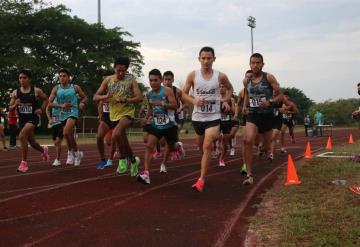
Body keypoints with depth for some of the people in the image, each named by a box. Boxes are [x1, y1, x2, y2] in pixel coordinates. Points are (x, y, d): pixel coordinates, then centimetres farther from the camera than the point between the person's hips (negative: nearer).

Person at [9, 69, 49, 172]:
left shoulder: (36, 91, -6)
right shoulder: (15, 93, 1)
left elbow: (46, 99, 12)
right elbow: (10, 108, 5)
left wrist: (41, 109, -2)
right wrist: (15, 105, -16)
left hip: (33, 118, -5)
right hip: (22, 119, 5)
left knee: (22, 136, -27)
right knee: (32, 142, 18)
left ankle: (24, 163, -18)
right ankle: (43, 150, 52)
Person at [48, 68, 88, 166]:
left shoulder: (75, 87, 0)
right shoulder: (56, 89, 2)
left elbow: (85, 97, 12)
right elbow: (49, 103, -4)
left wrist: (82, 103, -10)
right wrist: (61, 105, -18)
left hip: (73, 113, -4)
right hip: (63, 114, 4)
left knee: (66, 133, -24)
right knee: (70, 136, 14)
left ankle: (71, 153, -6)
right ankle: (76, 153, 35)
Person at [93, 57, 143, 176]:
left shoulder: (131, 80, -6)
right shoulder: (108, 80, 2)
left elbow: (139, 98, -13)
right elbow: (95, 97, 2)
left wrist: (124, 100, -25)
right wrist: (105, 96, -19)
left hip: (127, 113, -5)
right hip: (114, 115, 5)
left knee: (116, 134, -30)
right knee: (123, 141, 16)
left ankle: (123, 159, -8)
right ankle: (133, 160, 40)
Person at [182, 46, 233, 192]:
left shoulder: (220, 76, -3)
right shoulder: (193, 75, -4)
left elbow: (230, 88, 17)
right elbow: (184, 95, 1)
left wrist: (226, 100, -1)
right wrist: (194, 101, -19)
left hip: (213, 116, -2)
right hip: (197, 116, 2)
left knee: (207, 146, -15)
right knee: (201, 146, 18)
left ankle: (201, 179, -12)